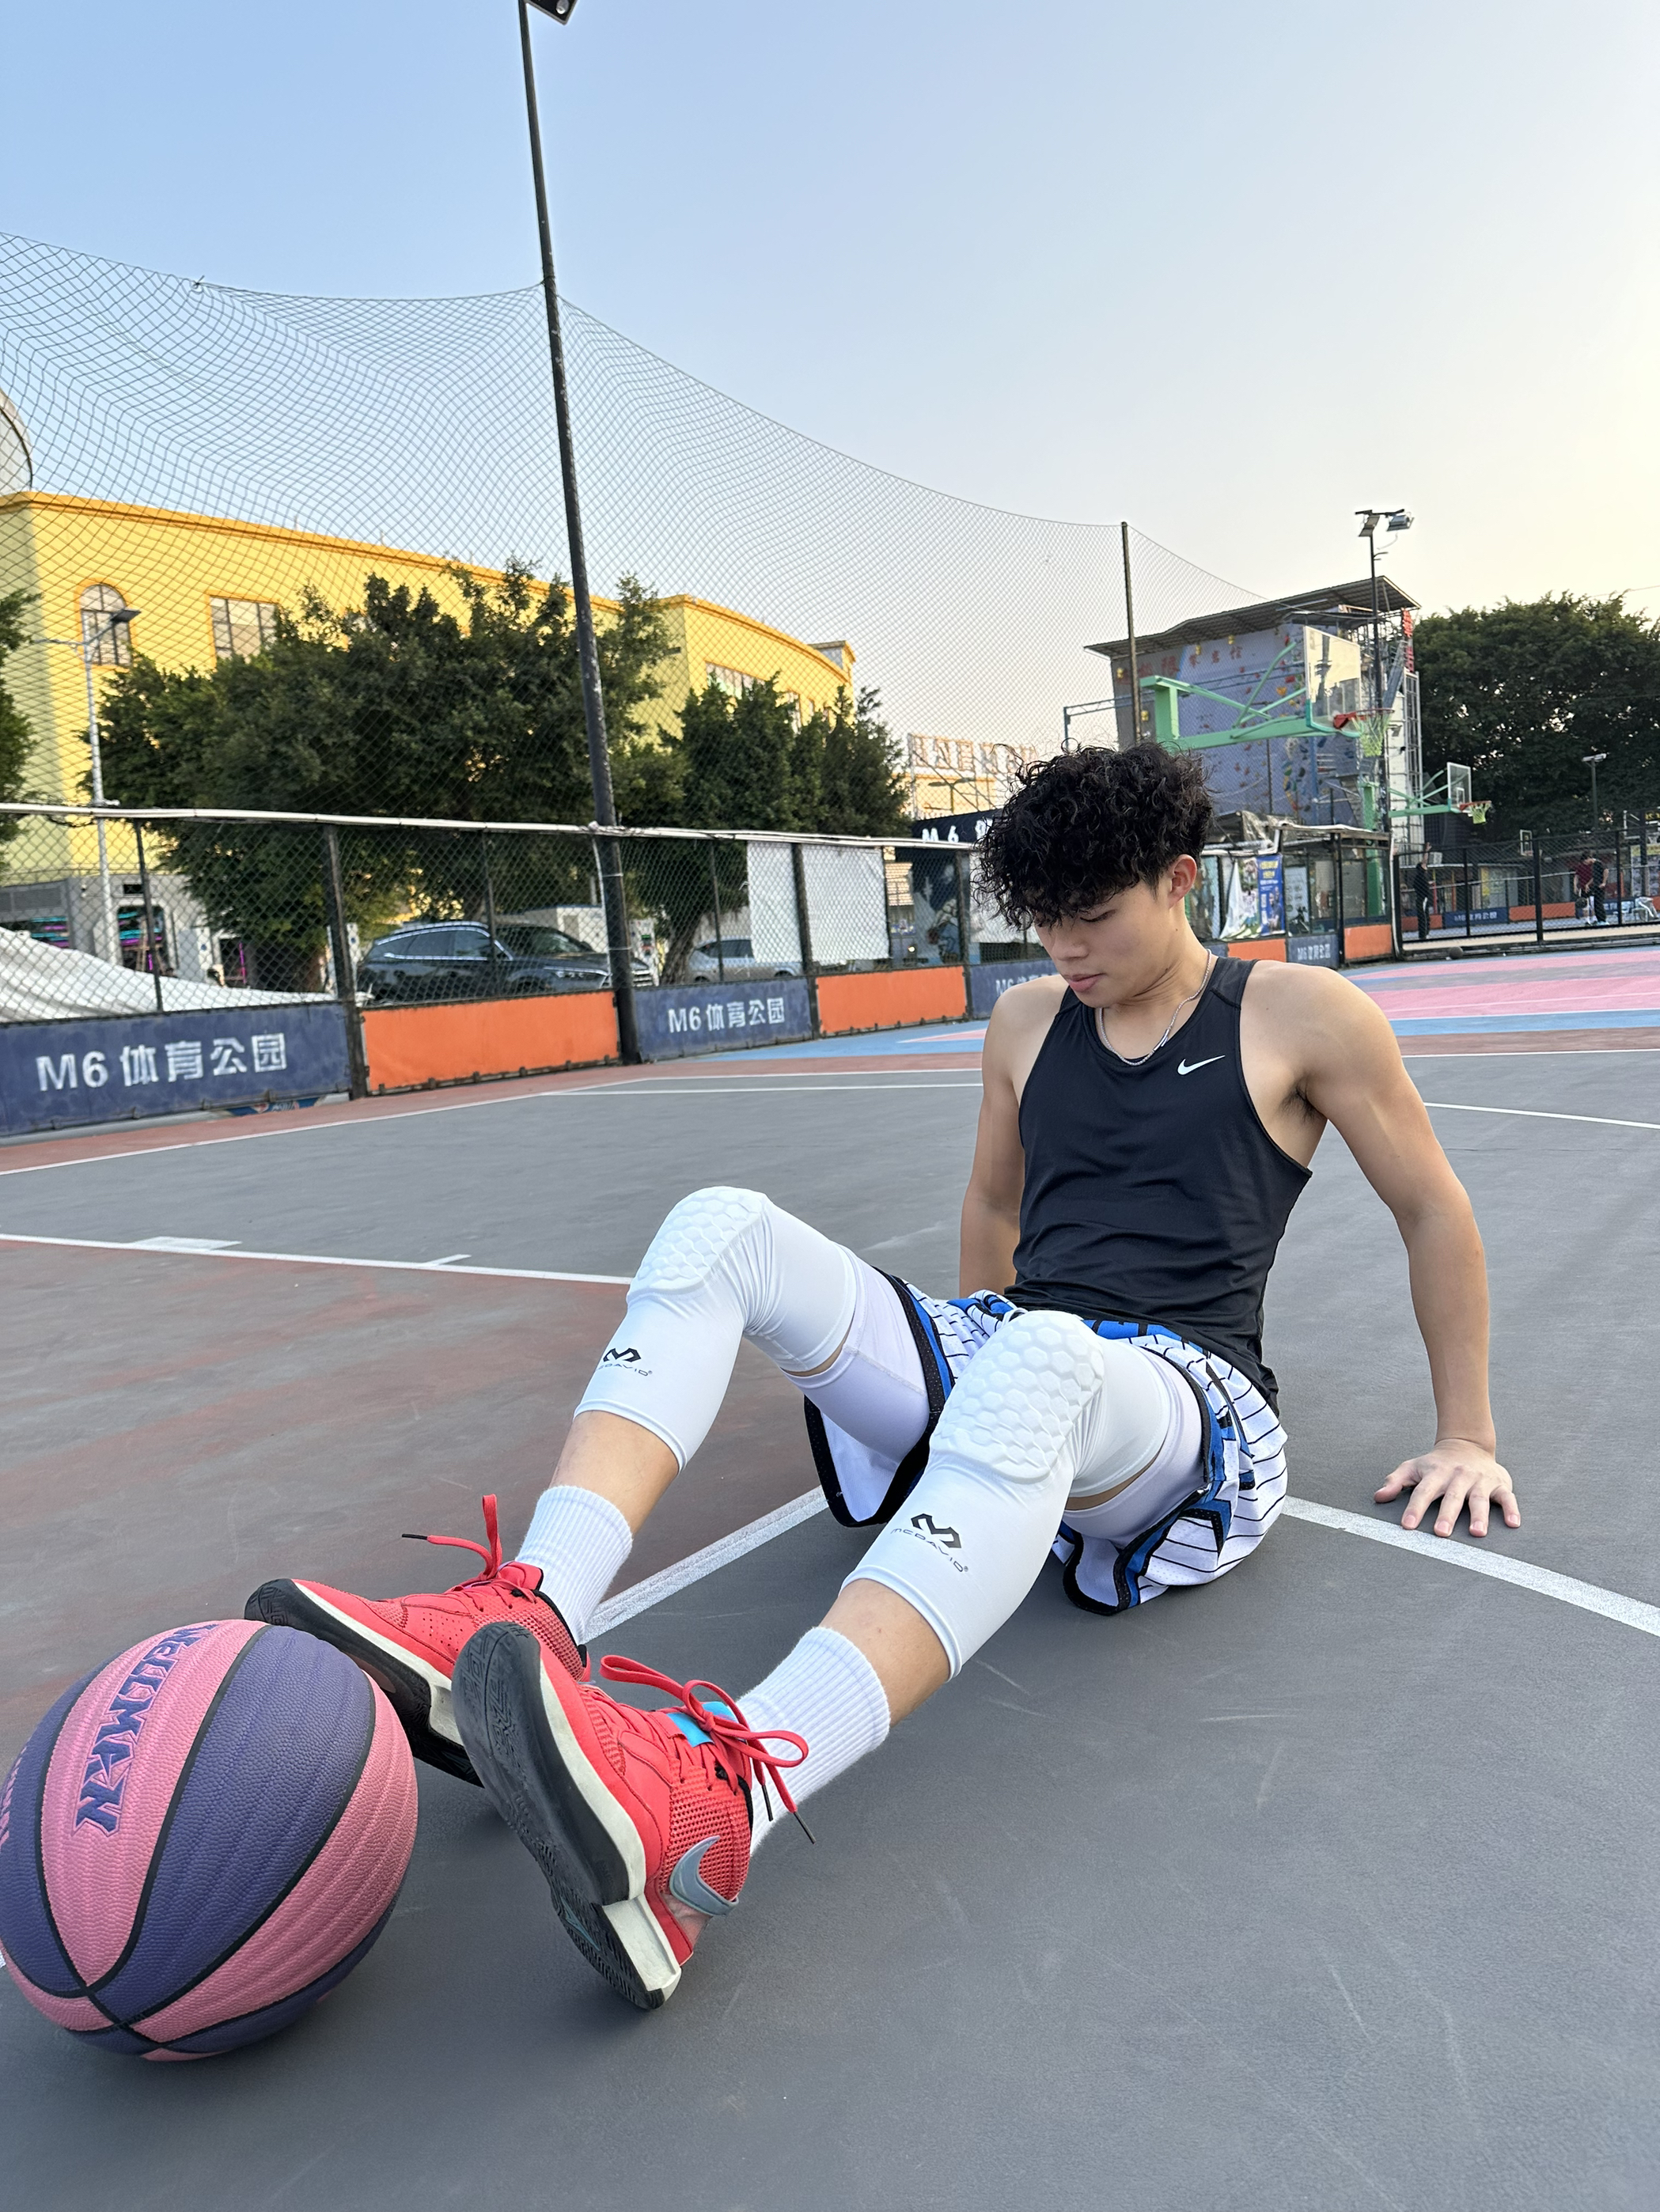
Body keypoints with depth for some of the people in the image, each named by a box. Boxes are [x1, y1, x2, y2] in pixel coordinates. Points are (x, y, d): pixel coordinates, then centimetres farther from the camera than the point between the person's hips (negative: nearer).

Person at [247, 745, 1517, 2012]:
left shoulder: (1301, 1016, 4)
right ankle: (523, 1623, -35)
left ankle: (724, 1797, -61)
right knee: (718, 1227, -16)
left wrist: (1467, 1438, 13)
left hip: (1191, 1408, -5)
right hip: (1004, 1355, 5)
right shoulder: (1026, 1023, 16)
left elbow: (1434, 1210, 11)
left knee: (1043, 1358, -43)